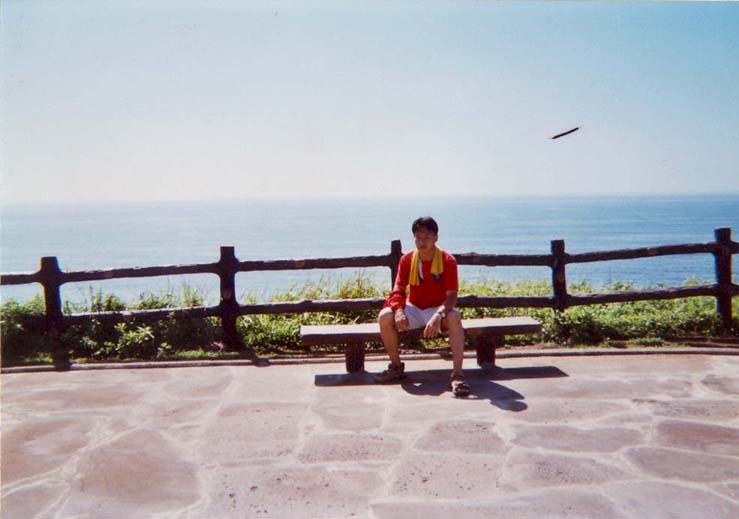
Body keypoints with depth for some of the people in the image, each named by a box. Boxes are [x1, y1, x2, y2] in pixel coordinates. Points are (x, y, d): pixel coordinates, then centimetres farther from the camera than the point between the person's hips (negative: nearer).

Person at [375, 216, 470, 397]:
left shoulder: (447, 260, -13)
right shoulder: (407, 260, -4)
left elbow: (452, 295, -20)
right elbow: (398, 290, -7)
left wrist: (438, 316, -40)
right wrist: (399, 311, -29)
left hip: (438, 308, -3)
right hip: (413, 309, 3)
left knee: (454, 317, -37)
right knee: (385, 316, -24)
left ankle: (457, 373, -32)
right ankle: (397, 367, -5)